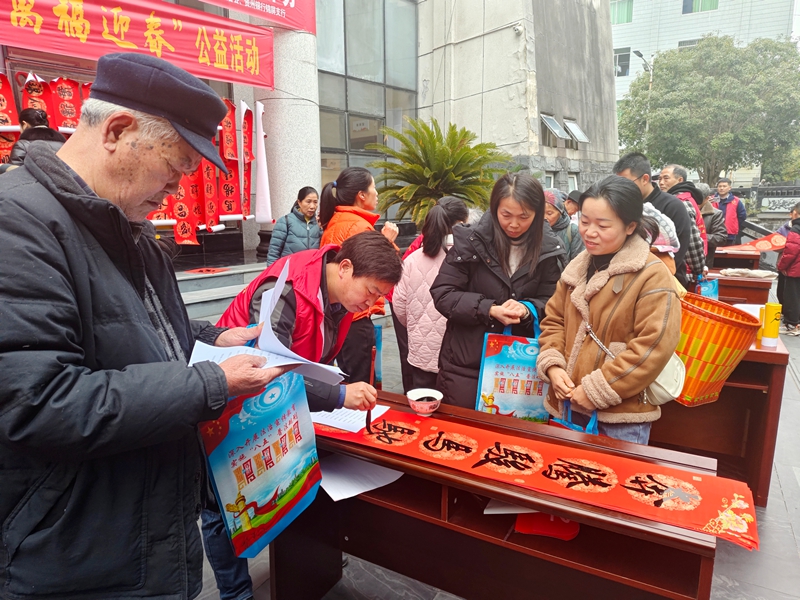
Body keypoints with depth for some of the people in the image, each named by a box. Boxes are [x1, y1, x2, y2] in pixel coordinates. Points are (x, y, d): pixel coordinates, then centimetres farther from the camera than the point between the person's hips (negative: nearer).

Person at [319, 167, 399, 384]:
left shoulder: (333, 222, 10)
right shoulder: (359, 226, -16)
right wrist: (386, 242, -12)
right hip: (356, 317, -9)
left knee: (342, 380, 19)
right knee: (357, 384, 2)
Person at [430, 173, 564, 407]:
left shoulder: (546, 251, -2)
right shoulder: (470, 241, -11)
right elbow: (442, 295, -10)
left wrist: (527, 310, -19)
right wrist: (489, 310, -22)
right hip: (465, 363, -2)